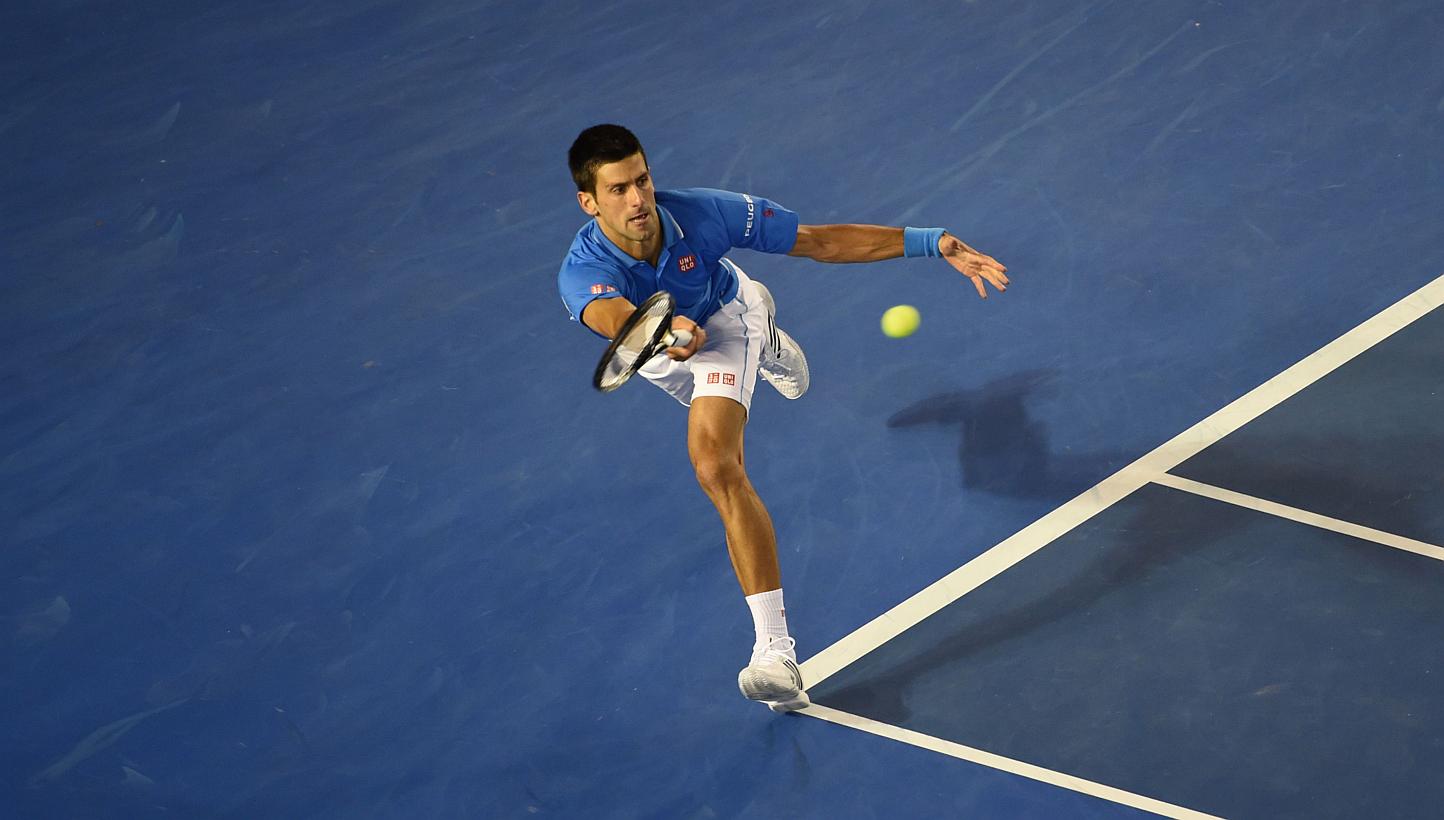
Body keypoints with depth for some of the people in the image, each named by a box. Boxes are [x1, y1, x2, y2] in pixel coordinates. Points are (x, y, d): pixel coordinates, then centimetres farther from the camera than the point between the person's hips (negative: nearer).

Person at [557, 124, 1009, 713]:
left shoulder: (702, 214, -38)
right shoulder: (583, 275, -42)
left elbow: (821, 242, -31)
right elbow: (617, 319, -66)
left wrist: (934, 243, -37)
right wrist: (668, 334, -90)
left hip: (724, 316, -3)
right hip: (657, 351, 3)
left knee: (715, 467, -28)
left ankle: (775, 652, -32)